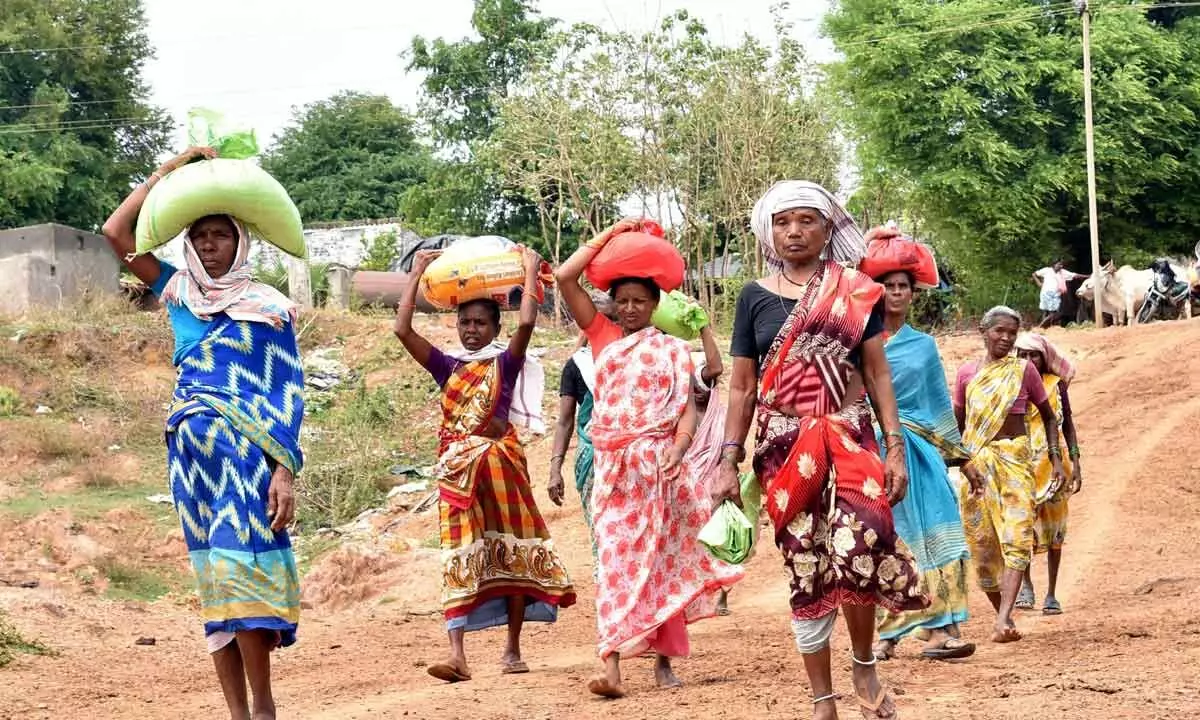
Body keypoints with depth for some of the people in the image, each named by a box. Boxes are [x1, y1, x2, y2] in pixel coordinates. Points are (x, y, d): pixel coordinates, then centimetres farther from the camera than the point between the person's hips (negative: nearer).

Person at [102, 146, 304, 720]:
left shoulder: (267, 307, 2)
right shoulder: (179, 292, 13)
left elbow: (287, 393, -3)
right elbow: (116, 232, 10)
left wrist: (285, 469, -13)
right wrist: (168, 171, 8)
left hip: (248, 449, -4)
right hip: (189, 447, 4)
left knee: (241, 565, -13)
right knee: (213, 578, 2)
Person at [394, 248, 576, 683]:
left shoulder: (505, 364, 4)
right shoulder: (447, 367, 12)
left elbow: (526, 323, -14)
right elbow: (402, 330, 3)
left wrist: (530, 270, -7)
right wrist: (417, 276, 5)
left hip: (500, 466, -2)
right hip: (456, 470, 2)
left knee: (510, 554, 4)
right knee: (459, 559, -6)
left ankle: (512, 649, 12)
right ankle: (457, 655, -13)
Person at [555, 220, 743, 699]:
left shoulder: (672, 349, 6)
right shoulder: (602, 336, 10)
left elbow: (688, 408, -1)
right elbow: (565, 277, 4)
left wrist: (678, 449, -20)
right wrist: (612, 234, 5)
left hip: (660, 464, -1)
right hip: (613, 466, 1)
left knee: (662, 561, 3)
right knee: (616, 559, -6)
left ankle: (664, 658, 9)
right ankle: (612, 665, -14)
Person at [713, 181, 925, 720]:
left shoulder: (856, 293, 5)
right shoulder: (755, 298, 7)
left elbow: (877, 374, 5)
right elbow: (741, 386, 8)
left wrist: (896, 449, -3)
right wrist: (729, 462, 3)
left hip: (848, 438, -1)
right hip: (784, 446, 1)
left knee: (858, 547, -22)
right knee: (806, 572, 0)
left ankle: (865, 668, 1)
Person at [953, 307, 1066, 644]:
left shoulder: (1024, 371, 3)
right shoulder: (967, 373, 6)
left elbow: (1049, 416, 11)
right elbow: (957, 424, 14)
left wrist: (1056, 458, 2)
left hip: (1014, 459, -2)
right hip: (975, 462, 2)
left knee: (1016, 537, -17)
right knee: (982, 542, 3)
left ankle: (1003, 620, -27)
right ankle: (1002, 615, 17)